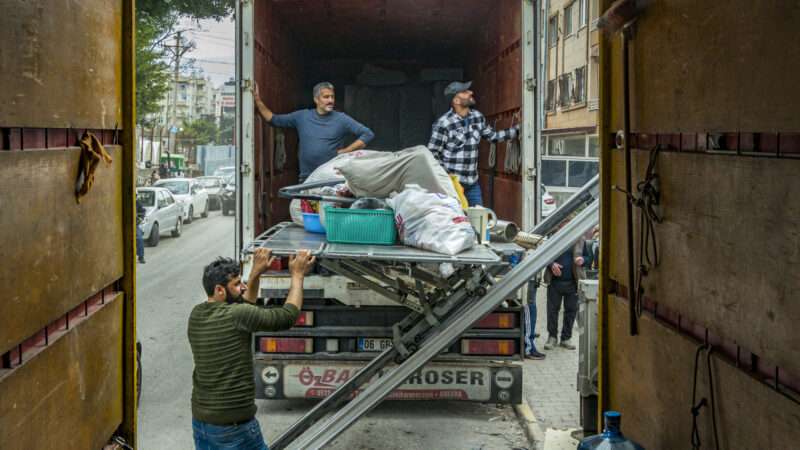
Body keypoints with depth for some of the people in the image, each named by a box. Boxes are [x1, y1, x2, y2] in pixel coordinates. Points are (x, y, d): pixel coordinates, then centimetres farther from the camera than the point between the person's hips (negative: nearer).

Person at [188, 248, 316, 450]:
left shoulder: (197, 314, 5)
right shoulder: (235, 316, -19)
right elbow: (287, 317, -10)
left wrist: (256, 273, 21)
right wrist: (297, 275, 1)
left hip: (200, 419, 8)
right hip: (232, 425, -8)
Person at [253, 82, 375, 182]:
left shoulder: (341, 119, 0)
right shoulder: (302, 116, 9)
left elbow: (368, 134, -2)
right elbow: (274, 120, 16)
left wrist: (345, 151, -6)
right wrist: (258, 101, 8)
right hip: (306, 179, 3)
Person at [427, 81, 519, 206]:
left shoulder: (477, 117, 6)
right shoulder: (443, 124, -13)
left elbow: (493, 136, 19)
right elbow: (432, 153, -9)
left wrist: (518, 129, 13)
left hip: (473, 182, 6)